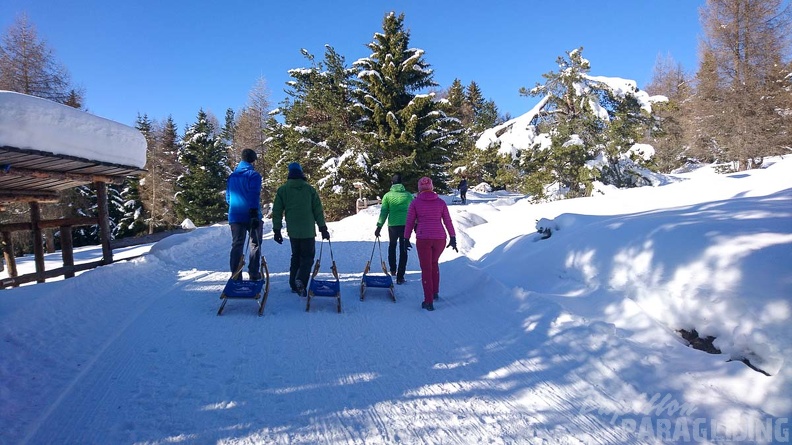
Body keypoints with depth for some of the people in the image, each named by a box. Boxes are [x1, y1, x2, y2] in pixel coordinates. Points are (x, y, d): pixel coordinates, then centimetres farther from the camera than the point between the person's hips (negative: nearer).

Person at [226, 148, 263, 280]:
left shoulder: (232, 176, 12)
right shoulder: (253, 175, -7)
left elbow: (228, 197, 18)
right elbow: (254, 196, -17)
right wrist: (255, 213, -20)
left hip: (235, 216, 5)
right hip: (251, 215, -5)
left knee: (236, 245, 7)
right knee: (255, 244, 7)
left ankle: (235, 276, 2)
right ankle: (254, 275, 5)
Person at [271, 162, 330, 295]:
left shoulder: (282, 190, 3)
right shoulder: (310, 189, 0)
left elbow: (277, 212, 3)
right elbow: (318, 211, 1)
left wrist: (277, 230, 8)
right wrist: (323, 228, 6)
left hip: (292, 231, 2)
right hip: (308, 231, -2)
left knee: (295, 256, 18)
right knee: (307, 256, 5)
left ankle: (294, 284, 14)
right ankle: (301, 280, -18)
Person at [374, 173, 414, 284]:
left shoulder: (388, 195, 3)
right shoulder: (408, 195, 6)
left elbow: (383, 212, 0)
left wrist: (379, 226, 3)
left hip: (393, 225, 0)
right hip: (406, 225, 0)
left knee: (392, 246, 25)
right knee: (403, 250, 4)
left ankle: (393, 269, 29)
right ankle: (400, 277, 1)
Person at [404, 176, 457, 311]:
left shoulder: (415, 202, 1)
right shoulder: (440, 202, 6)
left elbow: (409, 222, 3)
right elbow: (448, 221, 6)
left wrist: (406, 239, 12)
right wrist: (453, 238, 11)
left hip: (423, 239, -2)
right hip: (440, 238, 3)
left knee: (426, 269, 6)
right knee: (434, 263, 27)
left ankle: (429, 301, 5)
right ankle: (435, 292, 30)